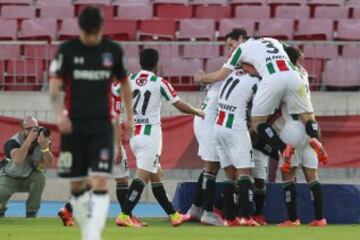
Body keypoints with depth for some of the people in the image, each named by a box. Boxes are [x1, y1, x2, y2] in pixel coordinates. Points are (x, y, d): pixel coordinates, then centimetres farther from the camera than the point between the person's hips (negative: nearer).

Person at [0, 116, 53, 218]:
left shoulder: (42, 140, -13)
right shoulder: (13, 142, -25)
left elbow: (47, 163, -22)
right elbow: (17, 160, -45)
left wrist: (44, 145, -38)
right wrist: (29, 140, -47)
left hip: (28, 179, 3)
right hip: (10, 178, -3)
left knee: (39, 176, -30)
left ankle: (32, 212, -11)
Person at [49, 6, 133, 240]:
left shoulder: (113, 51, 2)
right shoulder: (67, 50, -2)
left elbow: (124, 83, 16)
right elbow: (55, 85, -5)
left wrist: (129, 115, 14)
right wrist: (60, 114, -20)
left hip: (102, 126, 0)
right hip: (73, 125, 0)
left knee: (100, 183, -13)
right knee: (76, 186, 6)